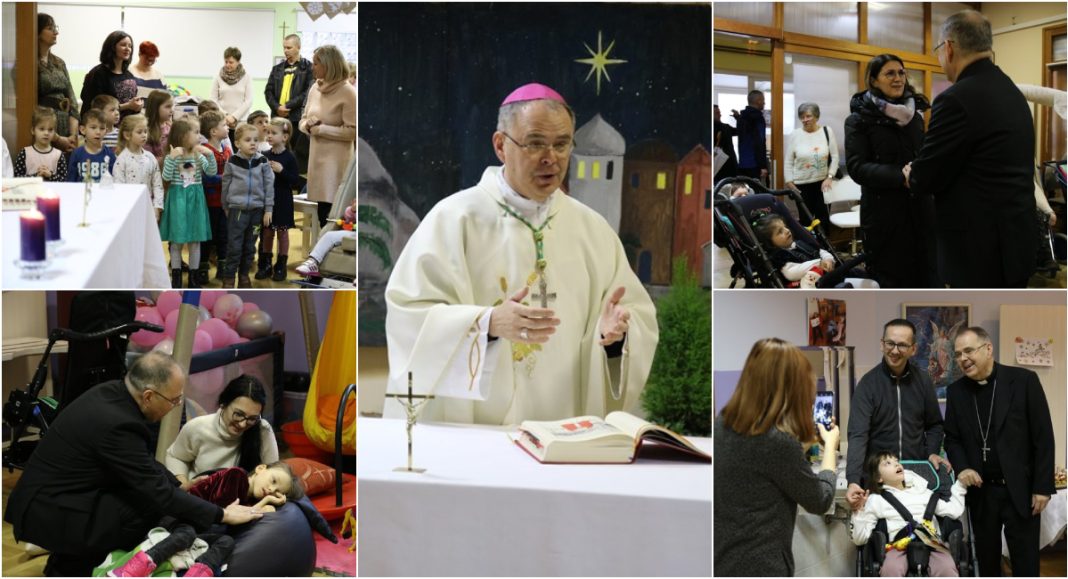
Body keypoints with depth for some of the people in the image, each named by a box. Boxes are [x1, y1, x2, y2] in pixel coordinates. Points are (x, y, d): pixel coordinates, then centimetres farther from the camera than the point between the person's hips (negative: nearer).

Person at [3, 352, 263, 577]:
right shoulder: (116, 424, -28)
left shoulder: (113, 392, -2)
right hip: (49, 513, -9)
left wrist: (181, 487, 8)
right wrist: (221, 515, -16)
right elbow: (158, 493, -22)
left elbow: (143, 461, 13)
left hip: (50, 497, 9)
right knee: (149, 507, -17)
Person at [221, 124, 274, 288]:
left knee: (250, 246, 10)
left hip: (256, 209, 2)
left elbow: (269, 185, 2)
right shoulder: (232, 162, -3)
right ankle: (228, 277, 6)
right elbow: (225, 185, 7)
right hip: (237, 209, -2)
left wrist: (268, 209, 0)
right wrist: (225, 207, 11)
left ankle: (244, 275, 23)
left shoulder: (263, 162, -1)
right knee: (234, 246, -3)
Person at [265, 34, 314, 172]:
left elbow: (308, 93, -9)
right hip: (278, 118, 5)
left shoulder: (308, 68, 0)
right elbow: (268, 91, 12)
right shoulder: (278, 68, 16)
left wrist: (288, 105, -12)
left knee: (299, 156, -3)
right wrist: (277, 107, -7)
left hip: (298, 118, -5)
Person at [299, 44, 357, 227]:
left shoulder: (348, 93, -11)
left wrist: (320, 129, -14)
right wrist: (308, 124, -6)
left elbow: (352, 131, -15)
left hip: (337, 161, -7)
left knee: (332, 218, -7)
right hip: (316, 157, 7)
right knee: (320, 215, 10)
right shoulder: (315, 88, 9)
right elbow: (303, 121, 18)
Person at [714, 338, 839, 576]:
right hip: (759, 566, -8)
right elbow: (820, 501, -6)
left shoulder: (723, 423, 0)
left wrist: (804, 441, 19)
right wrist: (830, 445, 7)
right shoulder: (778, 441, -22)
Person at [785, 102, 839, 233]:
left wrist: (829, 177, -9)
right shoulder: (795, 135, -1)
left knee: (823, 217, 5)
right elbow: (788, 161, 2)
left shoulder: (827, 131, -1)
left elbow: (835, 157, 0)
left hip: (823, 182, 0)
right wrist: (789, 182, -3)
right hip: (802, 184, 0)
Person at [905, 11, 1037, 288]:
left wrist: (910, 175, 9)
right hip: (1016, 239, 9)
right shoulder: (1012, 92, 11)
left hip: (982, 249, -9)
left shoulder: (957, 99, -18)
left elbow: (926, 178, -13)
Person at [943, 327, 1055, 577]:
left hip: (1020, 490, -3)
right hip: (980, 491, 3)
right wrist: (962, 467, -9)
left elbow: (1043, 437, -7)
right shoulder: (956, 391, 3)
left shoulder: (1024, 380, -8)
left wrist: (1043, 486, -9)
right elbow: (952, 438, 10)